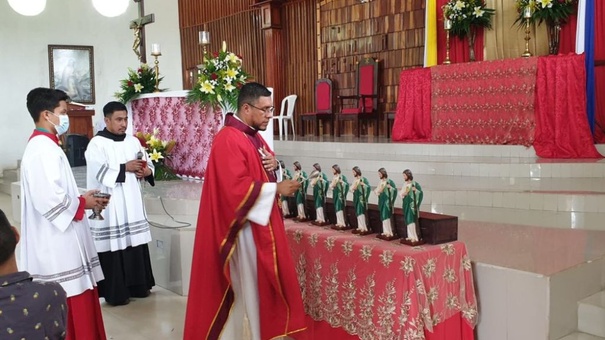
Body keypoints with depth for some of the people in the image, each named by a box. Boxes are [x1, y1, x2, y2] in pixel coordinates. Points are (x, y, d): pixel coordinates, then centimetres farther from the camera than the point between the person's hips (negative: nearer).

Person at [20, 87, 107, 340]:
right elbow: (49, 200, -26)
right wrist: (83, 203, -12)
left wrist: (81, 199, 7)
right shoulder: (42, 150, -19)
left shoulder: (44, 145, 14)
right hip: (56, 243, -10)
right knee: (69, 305, -1)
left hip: (61, 240, 10)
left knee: (75, 298, 17)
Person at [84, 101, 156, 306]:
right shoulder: (96, 144, -7)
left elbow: (147, 162, 15)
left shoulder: (133, 141, 11)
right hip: (110, 206, -6)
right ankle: (115, 293, 7)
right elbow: (100, 173, -18)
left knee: (136, 244, 9)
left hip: (132, 203, 6)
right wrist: (125, 168, -17)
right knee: (114, 246, -3)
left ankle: (137, 285, 22)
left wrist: (147, 171, -7)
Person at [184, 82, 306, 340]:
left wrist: (273, 164, -2)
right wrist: (277, 189, -21)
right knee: (245, 286, 0)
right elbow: (236, 187, -27)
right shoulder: (229, 139, -19)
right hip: (242, 226, -10)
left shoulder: (254, 135, 11)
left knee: (260, 282, 18)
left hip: (260, 222, 10)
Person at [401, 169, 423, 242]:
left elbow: (420, 193, -12)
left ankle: (415, 237, -6)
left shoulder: (415, 184, -10)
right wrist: (403, 193, -7)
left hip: (412, 204, -7)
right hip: (406, 203, 7)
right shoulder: (405, 183, 10)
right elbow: (402, 194, 15)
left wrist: (415, 190, -29)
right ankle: (410, 236, 14)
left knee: (411, 220, -10)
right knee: (407, 220, 8)